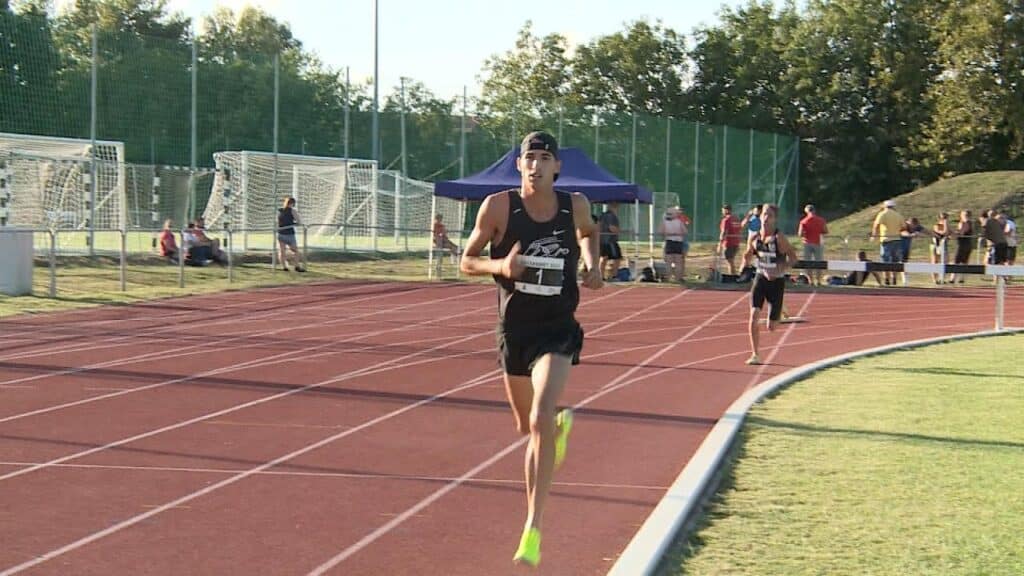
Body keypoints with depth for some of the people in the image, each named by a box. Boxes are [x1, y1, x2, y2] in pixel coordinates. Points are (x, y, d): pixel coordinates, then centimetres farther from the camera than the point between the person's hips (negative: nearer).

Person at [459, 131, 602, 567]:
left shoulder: (574, 205, -5)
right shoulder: (498, 207, -11)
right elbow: (467, 261, -3)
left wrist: (592, 263, 0)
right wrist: (499, 266, -23)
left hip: (557, 330, -2)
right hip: (514, 329, 2)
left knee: (540, 421, -21)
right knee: (527, 425, 19)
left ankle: (533, 529, -17)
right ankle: (561, 424, 59)